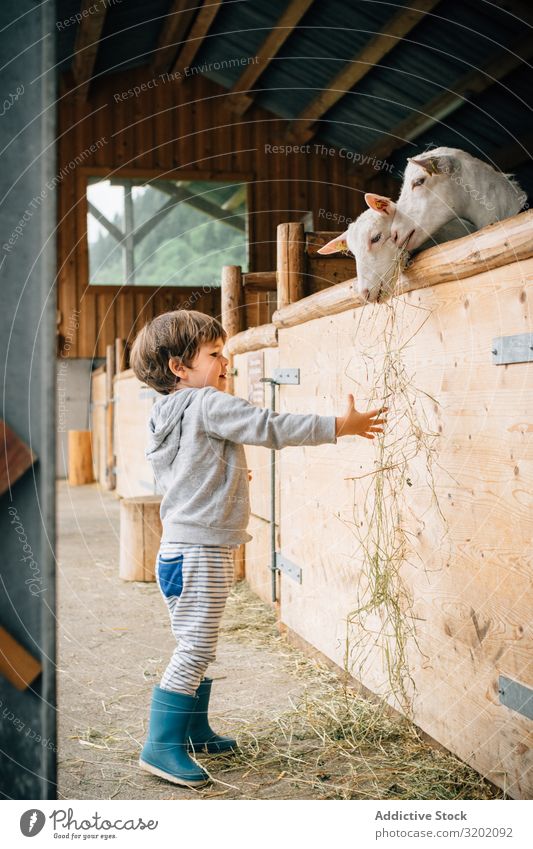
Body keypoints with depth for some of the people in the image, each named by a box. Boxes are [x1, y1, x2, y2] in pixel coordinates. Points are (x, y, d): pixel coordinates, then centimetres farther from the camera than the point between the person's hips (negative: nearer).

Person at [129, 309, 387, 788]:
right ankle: (162, 745, -1)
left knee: (198, 648, 18)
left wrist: (227, 479, 37)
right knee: (195, 650, -6)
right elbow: (271, 428, -17)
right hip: (199, 552, -10)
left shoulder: (169, 416, 15)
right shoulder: (207, 404, -14)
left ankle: (196, 731, 30)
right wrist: (342, 426, -12)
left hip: (180, 550, 10)